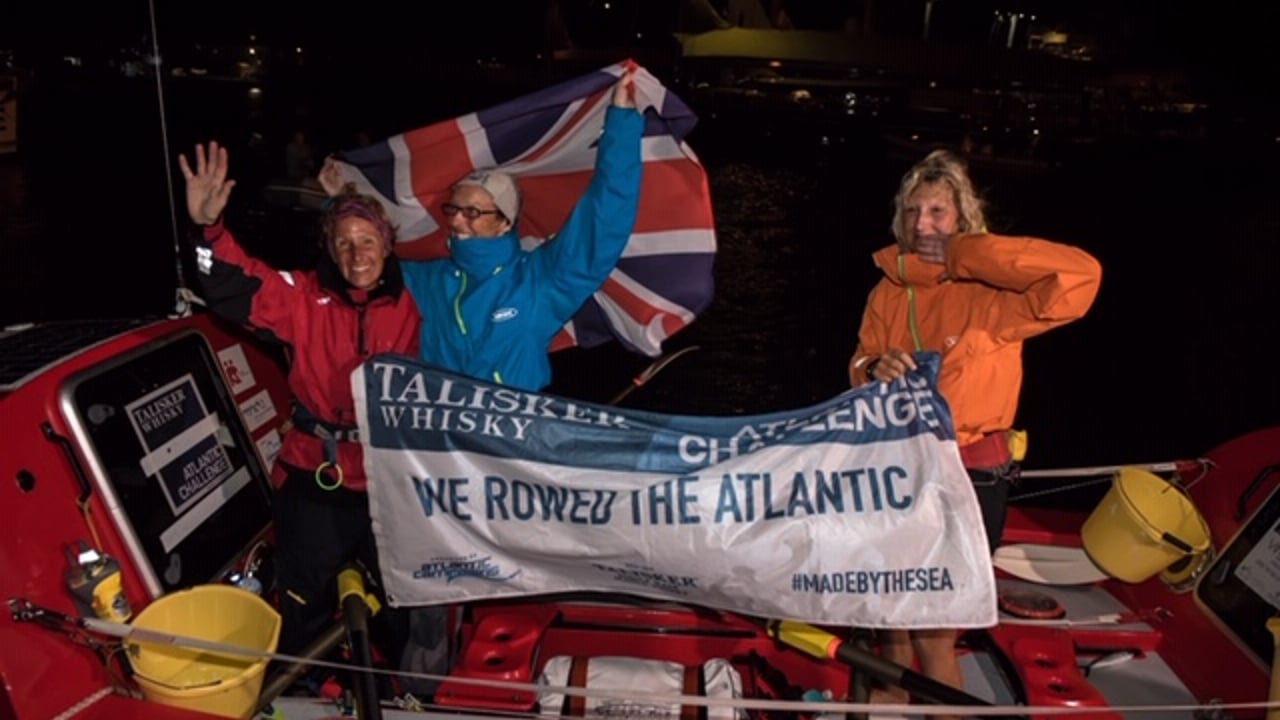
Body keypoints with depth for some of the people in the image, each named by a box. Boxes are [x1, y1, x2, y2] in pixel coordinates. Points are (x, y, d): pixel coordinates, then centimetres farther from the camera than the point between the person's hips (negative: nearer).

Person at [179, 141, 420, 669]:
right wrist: (208, 227, -33)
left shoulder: (410, 305, -4)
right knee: (304, 607, 17)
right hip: (315, 477, 0)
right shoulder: (305, 298, -5)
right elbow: (236, 290, -18)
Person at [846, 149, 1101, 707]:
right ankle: (889, 698, 43)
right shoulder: (889, 290, 3)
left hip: (969, 475, -5)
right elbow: (861, 368, 9)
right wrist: (876, 370, -16)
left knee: (932, 628, 4)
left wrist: (970, 253, -27)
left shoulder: (993, 291, -13)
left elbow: (1081, 276, -29)